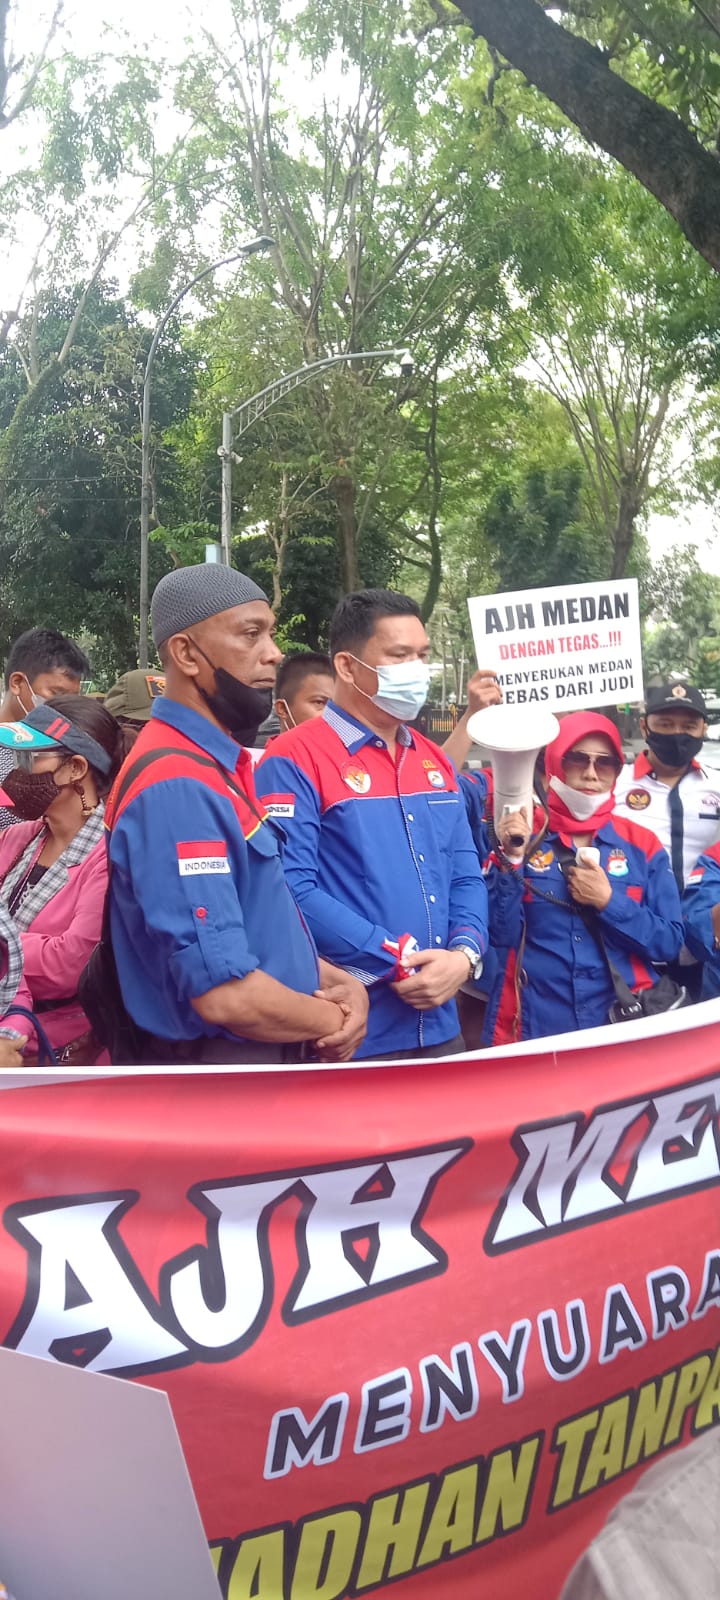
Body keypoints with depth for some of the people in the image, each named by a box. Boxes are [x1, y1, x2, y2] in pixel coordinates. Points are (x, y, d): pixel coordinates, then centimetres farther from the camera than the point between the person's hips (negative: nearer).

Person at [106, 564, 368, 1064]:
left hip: (265, 1064, 9)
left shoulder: (216, 766, 7)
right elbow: (225, 994, -29)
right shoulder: (176, 786, -24)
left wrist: (338, 983, -1)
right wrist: (331, 1021, -12)